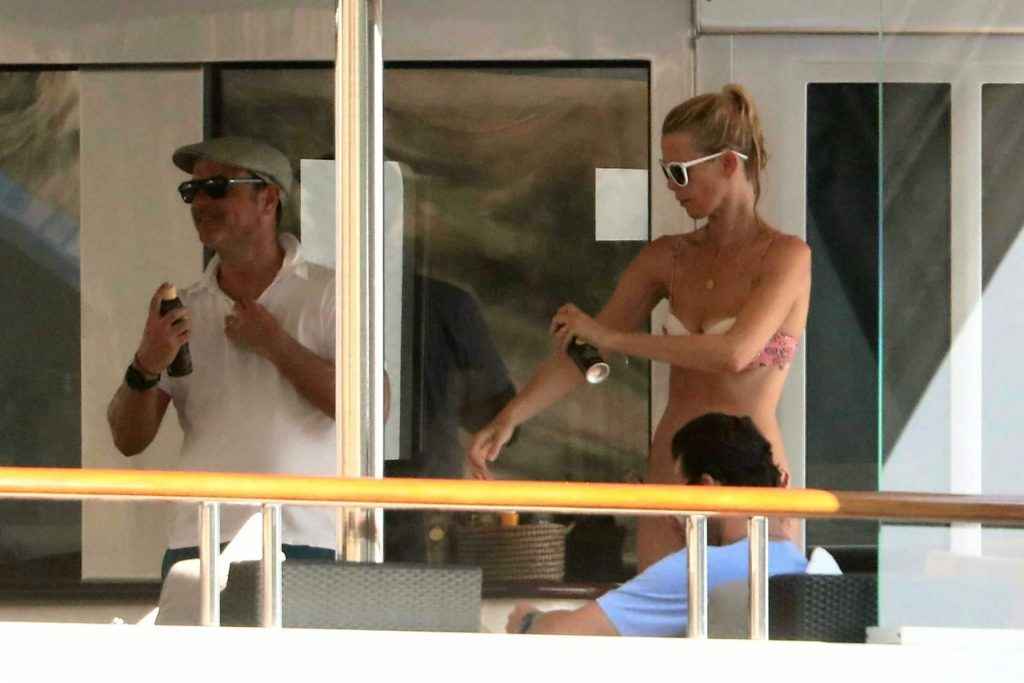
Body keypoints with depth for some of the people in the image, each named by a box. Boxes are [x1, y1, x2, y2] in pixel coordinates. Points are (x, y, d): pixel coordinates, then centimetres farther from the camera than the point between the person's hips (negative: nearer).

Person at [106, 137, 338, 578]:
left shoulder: (327, 293, 5)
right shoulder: (182, 310, 14)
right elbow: (128, 439, 9)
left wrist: (275, 345, -7)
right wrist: (146, 367, -10)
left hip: (305, 542, -3)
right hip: (198, 545, 3)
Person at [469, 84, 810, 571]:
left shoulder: (787, 256, -6)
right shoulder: (667, 258, 9)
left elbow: (733, 353, -21)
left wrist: (614, 337, -15)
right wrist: (509, 417, -9)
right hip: (668, 484, 5)